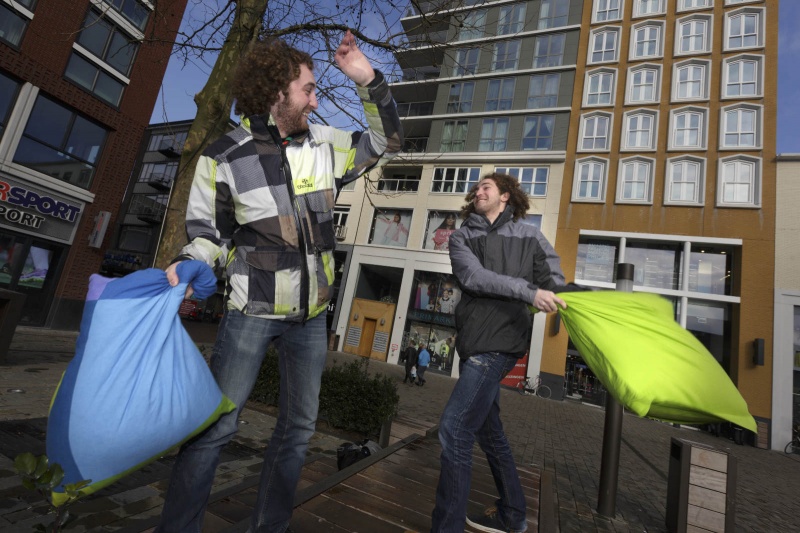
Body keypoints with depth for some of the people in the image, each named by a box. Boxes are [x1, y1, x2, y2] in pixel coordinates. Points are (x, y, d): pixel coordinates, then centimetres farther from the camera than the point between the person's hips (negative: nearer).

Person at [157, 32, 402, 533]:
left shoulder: (324, 143, 3)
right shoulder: (225, 157, -6)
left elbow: (386, 142, 13)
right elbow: (209, 228, 2)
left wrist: (370, 82, 0)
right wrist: (188, 266, -18)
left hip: (310, 315, 4)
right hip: (252, 310, -4)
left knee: (300, 426, 14)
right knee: (217, 425, 0)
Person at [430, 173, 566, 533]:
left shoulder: (529, 237, 5)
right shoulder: (461, 237, 8)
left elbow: (556, 283, 9)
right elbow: (472, 276, -11)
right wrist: (528, 291, -20)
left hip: (499, 344, -5)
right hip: (472, 343, 5)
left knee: (454, 429, -12)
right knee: (488, 431, 18)